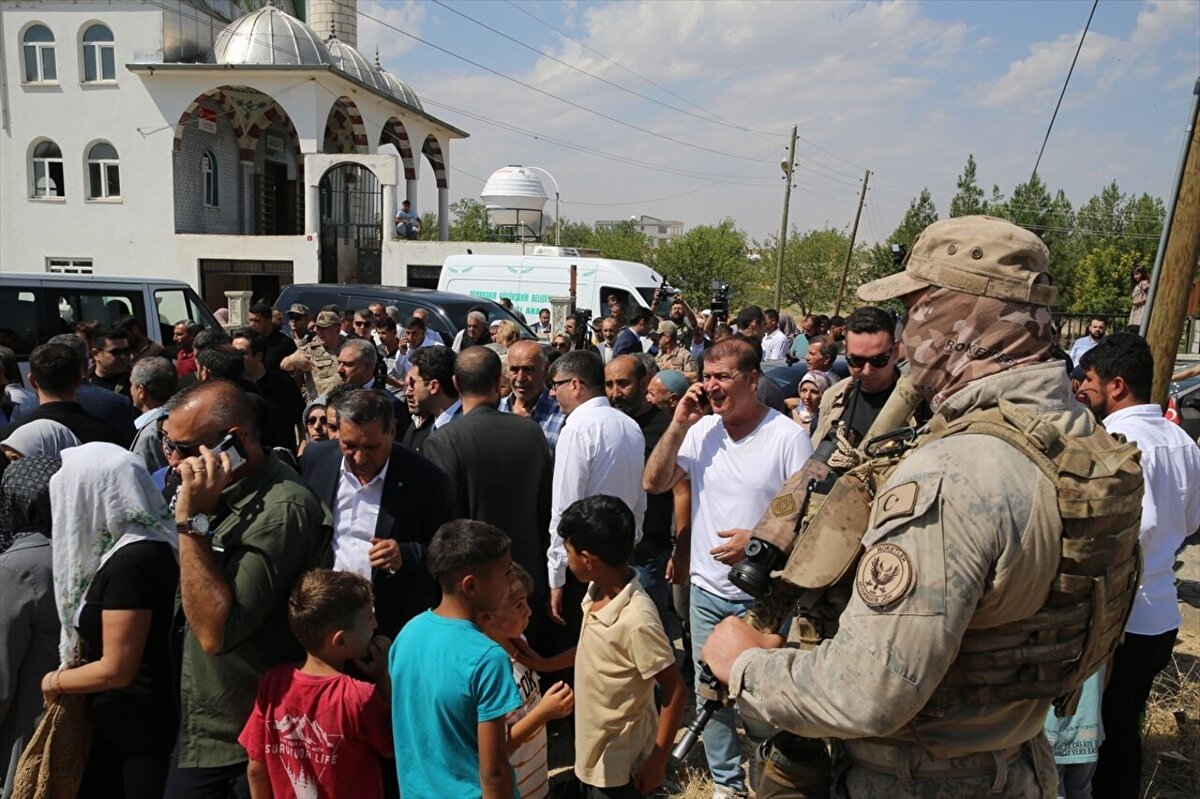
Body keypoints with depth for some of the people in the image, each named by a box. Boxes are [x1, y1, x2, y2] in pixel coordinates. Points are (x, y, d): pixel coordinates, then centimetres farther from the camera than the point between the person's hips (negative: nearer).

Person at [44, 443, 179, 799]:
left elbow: (115, 670, -23)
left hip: (139, 726, -9)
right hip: (120, 720, 9)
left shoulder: (132, 561, -26)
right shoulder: (137, 549, 4)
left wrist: (55, 682, -7)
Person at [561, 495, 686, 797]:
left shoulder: (637, 620, -32)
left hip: (619, 762, -8)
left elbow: (675, 693, -23)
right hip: (593, 748, 8)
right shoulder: (597, 592, -8)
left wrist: (658, 761, -17)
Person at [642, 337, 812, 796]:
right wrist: (679, 424, -10)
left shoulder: (788, 436, -12)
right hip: (707, 590, 5)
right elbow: (654, 483, -2)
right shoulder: (701, 430, 1)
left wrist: (758, 540, -23)